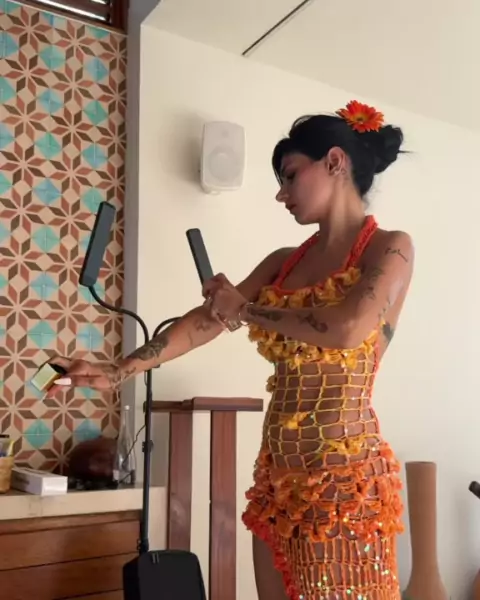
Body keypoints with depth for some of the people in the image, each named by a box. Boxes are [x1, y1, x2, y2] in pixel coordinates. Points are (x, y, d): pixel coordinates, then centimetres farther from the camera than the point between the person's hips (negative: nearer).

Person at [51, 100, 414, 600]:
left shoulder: (390, 247, -5)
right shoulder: (284, 262, 13)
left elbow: (349, 329, -21)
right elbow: (208, 319, 8)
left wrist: (245, 308, -8)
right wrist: (118, 372, 0)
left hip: (345, 477, -5)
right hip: (277, 474, 6)